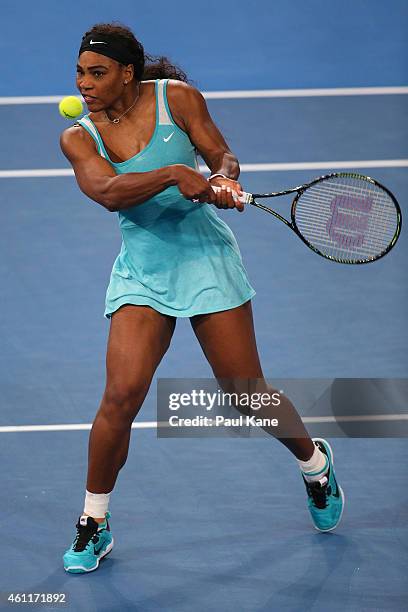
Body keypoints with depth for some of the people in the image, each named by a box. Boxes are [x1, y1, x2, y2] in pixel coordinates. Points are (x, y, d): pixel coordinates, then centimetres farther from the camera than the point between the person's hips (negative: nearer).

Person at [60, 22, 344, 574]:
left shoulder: (175, 96, -5)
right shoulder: (79, 138, -4)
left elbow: (221, 154, -4)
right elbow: (108, 191, -21)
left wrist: (224, 179, -27)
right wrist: (172, 174, -35)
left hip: (205, 258, -1)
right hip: (141, 273, 1)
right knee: (121, 395, -15)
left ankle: (315, 462, 34)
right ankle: (94, 523, 3)